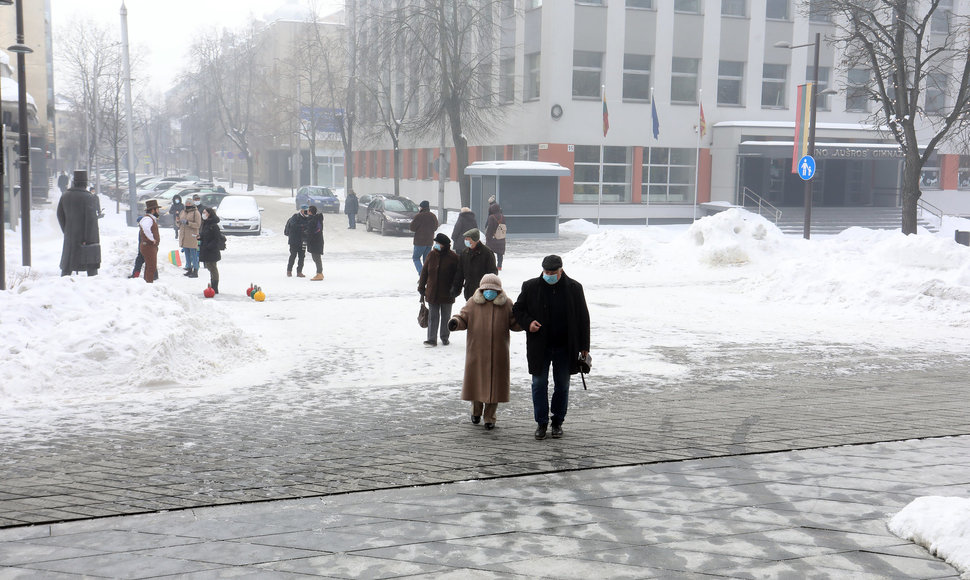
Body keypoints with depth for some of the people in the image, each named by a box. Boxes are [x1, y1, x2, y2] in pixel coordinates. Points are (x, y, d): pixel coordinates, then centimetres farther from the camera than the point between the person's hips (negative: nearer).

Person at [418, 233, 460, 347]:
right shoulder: (432, 255, 1)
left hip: (447, 294, -2)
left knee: (446, 316, 11)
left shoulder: (453, 257, -8)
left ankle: (445, 337, 25)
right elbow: (424, 272, 7)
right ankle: (432, 339, 6)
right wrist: (421, 288, 6)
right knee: (433, 316, 2)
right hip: (432, 293, 2)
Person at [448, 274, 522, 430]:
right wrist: (455, 322, -20)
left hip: (498, 353, 0)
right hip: (476, 351, 0)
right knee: (475, 381, 7)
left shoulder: (506, 304, 4)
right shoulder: (473, 303, 2)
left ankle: (489, 417, 16)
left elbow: (515, 323, 8)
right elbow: (463, 318, 1)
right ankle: (476, 410, 33)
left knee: (494, 384, 3)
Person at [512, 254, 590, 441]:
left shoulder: (574, 288, -2)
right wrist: (528, 322, -13)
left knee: (562, 385, 9)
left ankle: (557, 422, 23)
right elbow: (517, 309, 9)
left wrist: (584, 345, 2)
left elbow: (583, 317, 4)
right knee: (539, 384, 4)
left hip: (565, 347, 0)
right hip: (539, 347, 0)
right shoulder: (530, 287, -3)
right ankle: (541, 422, 16)